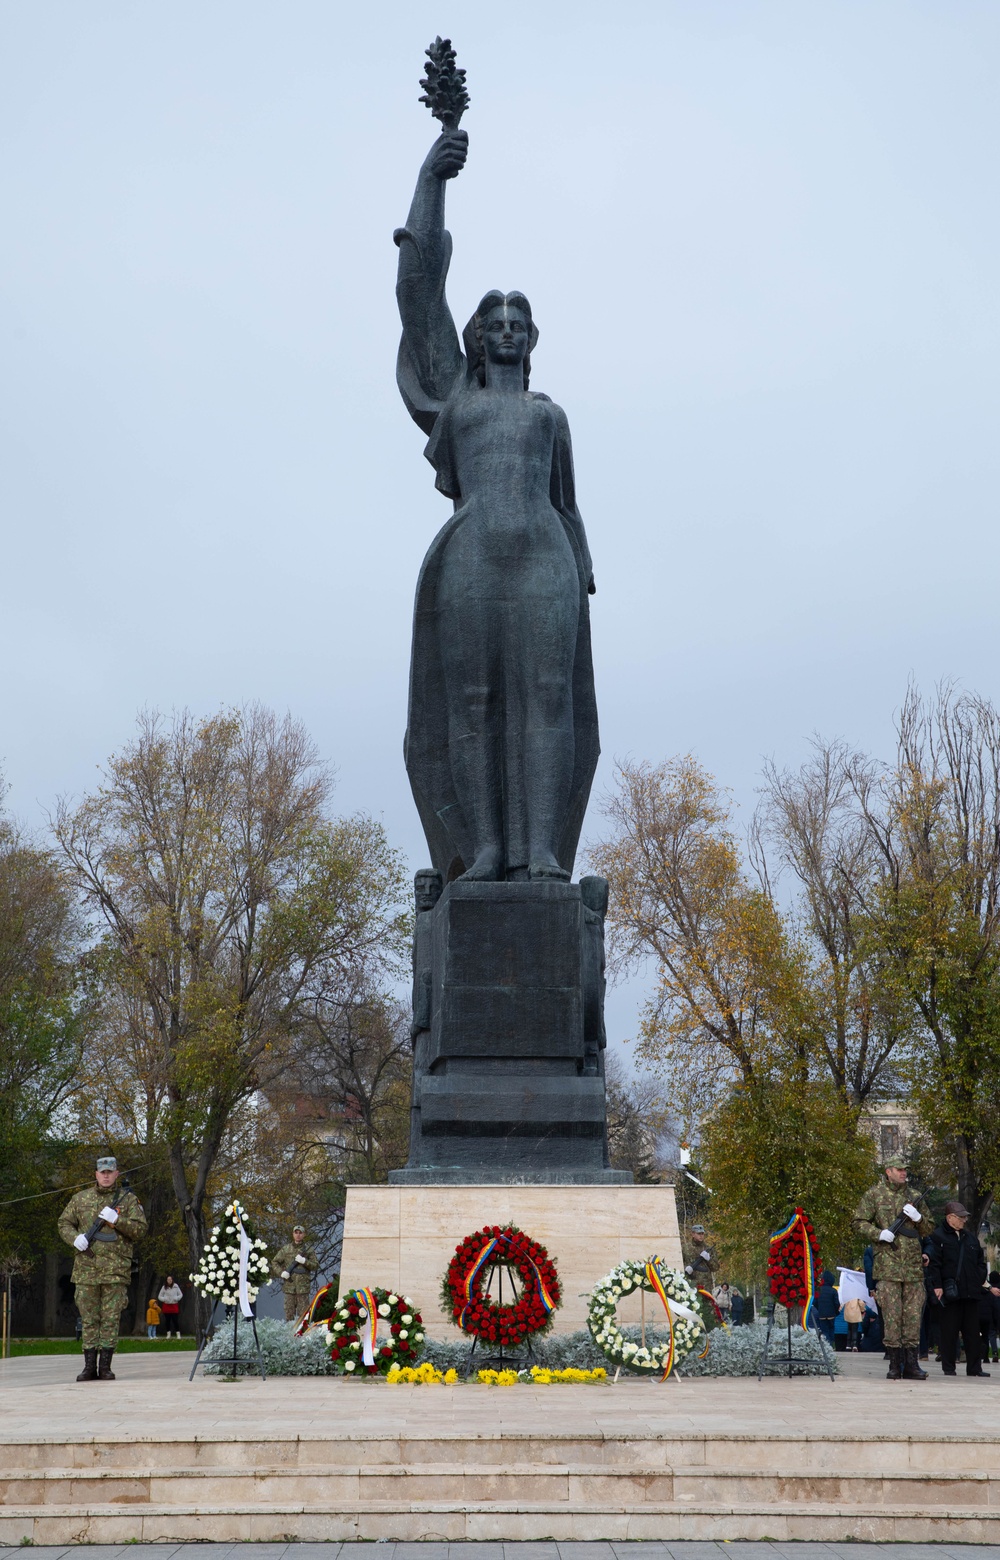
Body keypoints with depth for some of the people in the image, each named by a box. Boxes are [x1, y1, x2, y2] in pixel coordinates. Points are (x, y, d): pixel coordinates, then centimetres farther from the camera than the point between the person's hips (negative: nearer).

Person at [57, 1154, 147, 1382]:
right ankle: (89, 1367, 11)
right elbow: (64, 1222, 16)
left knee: (111, 1319, -1)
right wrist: (75, 1238, -5)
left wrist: (116, 1219, -14)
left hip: (116, 1269, -2)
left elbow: (140, 1229, 1)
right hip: (86, 1269, 2)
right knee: (89, 1319, 5)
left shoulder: (128, 1199, 7)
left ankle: (105, 1366, 4)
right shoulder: (80, 1198, 13)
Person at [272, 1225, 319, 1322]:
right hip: (289, 1286, 1)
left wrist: (304, 1261, -13)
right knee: (289, 1312, 3)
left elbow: (316, 1266, 3)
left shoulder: (309, 1250, 7)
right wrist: (281, 1272, -5)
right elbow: (274, 1263, 12)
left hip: (303, 1287, -1)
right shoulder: (285, 1249, 10)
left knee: (303, 1313, -1)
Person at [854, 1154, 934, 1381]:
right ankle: (895, 1364, 2)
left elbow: (929, 1228, 18)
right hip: (887, 1264, -4)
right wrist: (879, 1234, -13)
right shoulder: (874, 1194, 4)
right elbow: (860, 1221, 2)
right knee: (891, 1315, -4)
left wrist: (918, 1217, -3)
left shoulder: (914, 1197, 14)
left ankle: (911, 1364, 9)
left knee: (913, 1314, 3)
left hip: (913, 1265, 4)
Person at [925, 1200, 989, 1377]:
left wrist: (980, 1280, 9)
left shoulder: (970, 1237, 17)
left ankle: (974, 1367, 14)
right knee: (949, 1331, -1)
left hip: (971, 1292, 6)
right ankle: (948, 1368, 5)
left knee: (973, 1331, 8)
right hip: (950, 1292, -6)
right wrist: (937, 1285, -14)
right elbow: (933, 1264, -8)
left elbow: (981, 1261, 23)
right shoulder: (938, 1237, -2)